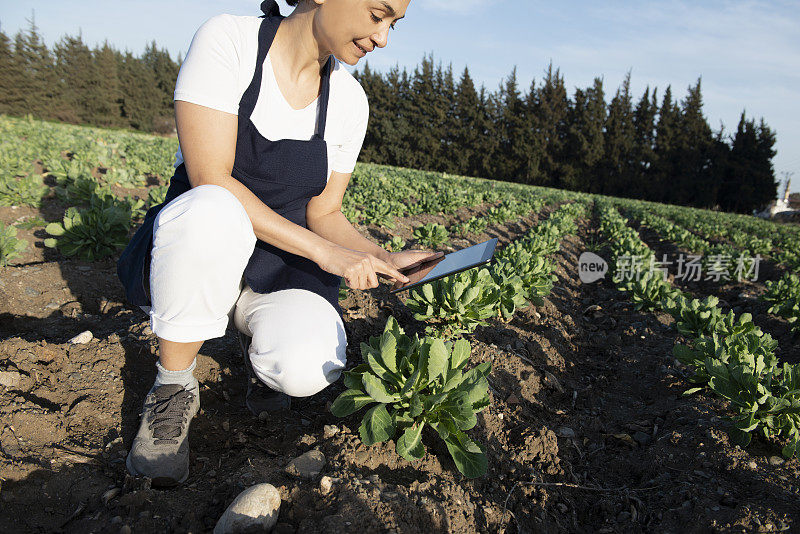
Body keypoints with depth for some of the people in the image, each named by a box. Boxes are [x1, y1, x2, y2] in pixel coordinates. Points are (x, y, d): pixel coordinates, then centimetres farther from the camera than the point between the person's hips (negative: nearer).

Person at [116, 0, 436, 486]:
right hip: (192, 249, -1)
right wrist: (324, 251, -26)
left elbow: (323, 214, 2)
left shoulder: (349, 99, -1)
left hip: (282, 267, 2)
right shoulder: (228, 40, -14)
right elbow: (210, 182, -23)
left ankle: (260, 336, 10)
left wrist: (385, 259, -14)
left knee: (308, 368, -29)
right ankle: (173, 387, -13)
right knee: (212, 211, -38)